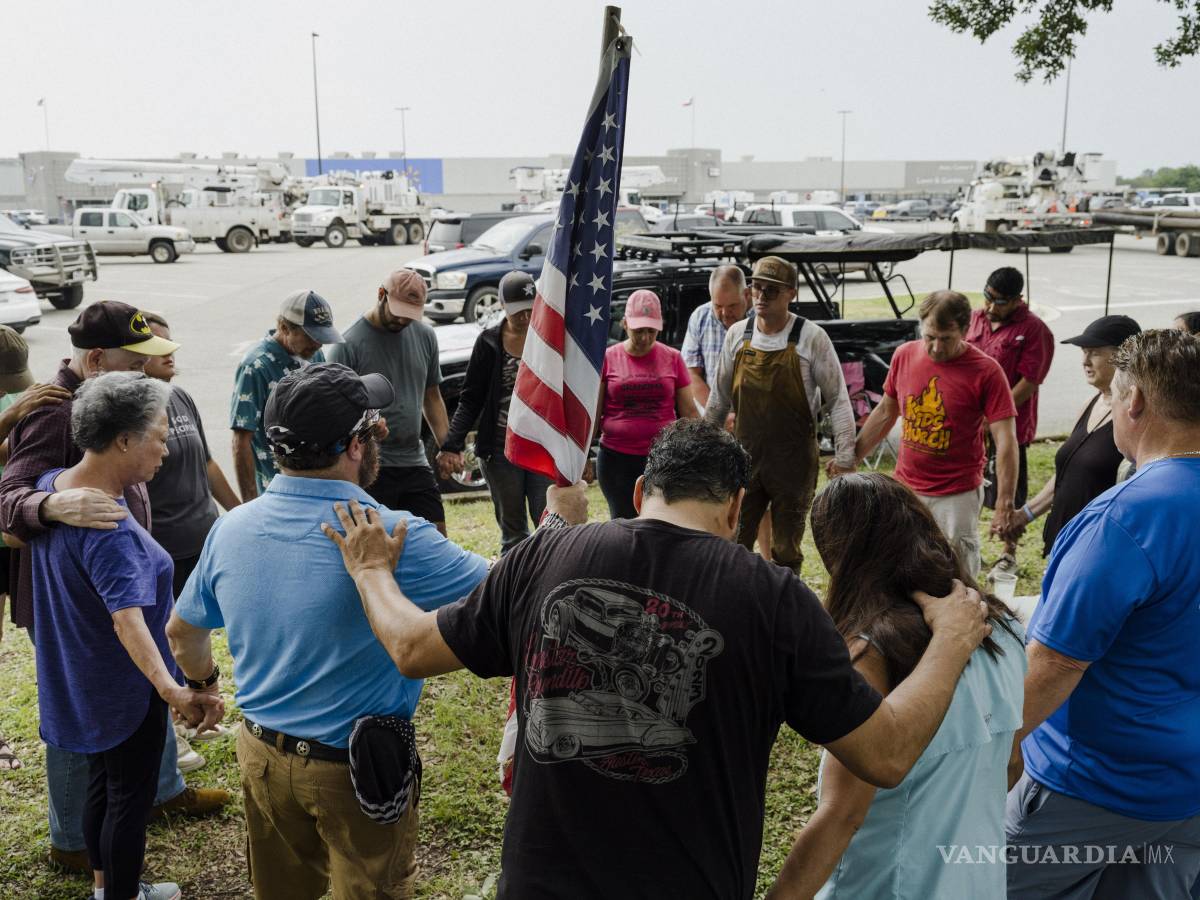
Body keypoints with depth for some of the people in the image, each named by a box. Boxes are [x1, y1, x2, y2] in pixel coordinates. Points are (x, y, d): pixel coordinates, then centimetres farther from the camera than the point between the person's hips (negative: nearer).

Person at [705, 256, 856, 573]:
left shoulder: (811, 338, -9)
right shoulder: (737, 335, 2)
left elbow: (838, 399, -6)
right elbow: (720, 396, 12)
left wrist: (844, 456, -9)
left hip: (794, 461, -3)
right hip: (745, 456, 3)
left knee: (786, 550, 9)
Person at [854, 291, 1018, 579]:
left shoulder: (985, 371, -14)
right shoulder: (904, 355, -1)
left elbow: (1005, 440, -15)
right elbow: (885, 412, 13)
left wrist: (1005, 502, -20)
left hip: (957, 496, -4)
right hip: (905, 488, 4)